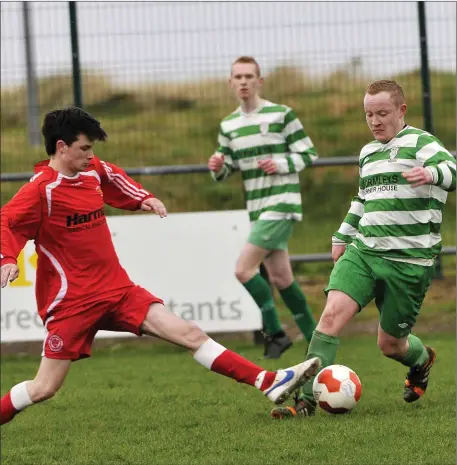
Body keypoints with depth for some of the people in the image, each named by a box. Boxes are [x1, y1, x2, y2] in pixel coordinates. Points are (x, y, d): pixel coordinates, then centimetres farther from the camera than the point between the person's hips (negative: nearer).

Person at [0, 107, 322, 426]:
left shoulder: (94, 171, 7)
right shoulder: (42, 189, -15)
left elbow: (115, 179, 29)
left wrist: (143, 198, 12)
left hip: (117, 289, 6)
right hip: (71, 301, -6)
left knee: (189, 334, -4)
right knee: (44, 389, -7)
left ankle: (269, 383, -7)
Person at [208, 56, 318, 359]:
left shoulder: (281, 115, -6)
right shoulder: (228, 125, 11)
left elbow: (308, 154, -3)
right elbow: (226, 170, 17)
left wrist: (281, 164, -20)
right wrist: (217, 167, -6)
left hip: (282, 204, -7)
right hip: (257, 209, 7)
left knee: (244, 269, -16)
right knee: (280, 277, 10)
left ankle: (275, 332, -5)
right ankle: (315, 338, 22)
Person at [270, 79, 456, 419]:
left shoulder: (420, 143, -5)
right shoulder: (368, 153, 17)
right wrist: (343, 236, 29)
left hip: (409, 261, -5)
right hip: (363, 251, 5)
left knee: (390, 344, 5)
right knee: (333, 314, -18)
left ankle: (422, 360, 42)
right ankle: (307, 399, -19)